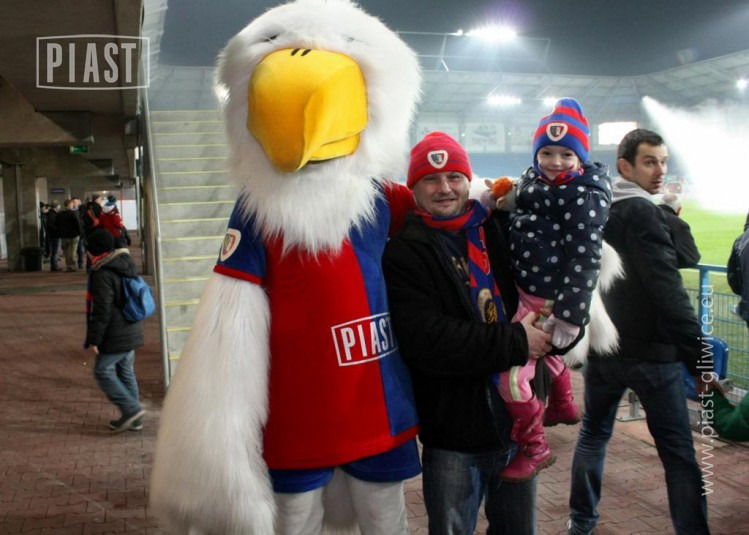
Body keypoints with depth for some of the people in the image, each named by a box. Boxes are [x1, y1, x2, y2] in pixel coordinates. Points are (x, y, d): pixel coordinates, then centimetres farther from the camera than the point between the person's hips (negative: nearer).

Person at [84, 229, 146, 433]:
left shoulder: (102, 274, -17)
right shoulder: (127, 266, 12)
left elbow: (101, 311, -20)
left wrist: (94, 339, -14)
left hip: (115, 336, -9)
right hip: (131, 332, 9)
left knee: (103, 371, 1)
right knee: (126, 372, 14)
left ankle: (131, 409, -5)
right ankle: (133, 419, 20)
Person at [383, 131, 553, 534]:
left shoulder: (498, 231, 6)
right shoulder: (404, 252, -10)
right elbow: (425, 341, -22)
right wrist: (514, 342, -20)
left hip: (517, 422, 5)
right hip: (453, 435, -4)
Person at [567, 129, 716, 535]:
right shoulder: (642, 213, -15)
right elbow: (668, 291, -21)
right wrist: (699, 360, -19)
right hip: (650, 350, -7)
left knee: (593, 434, 20)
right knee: (678, 453, 2)